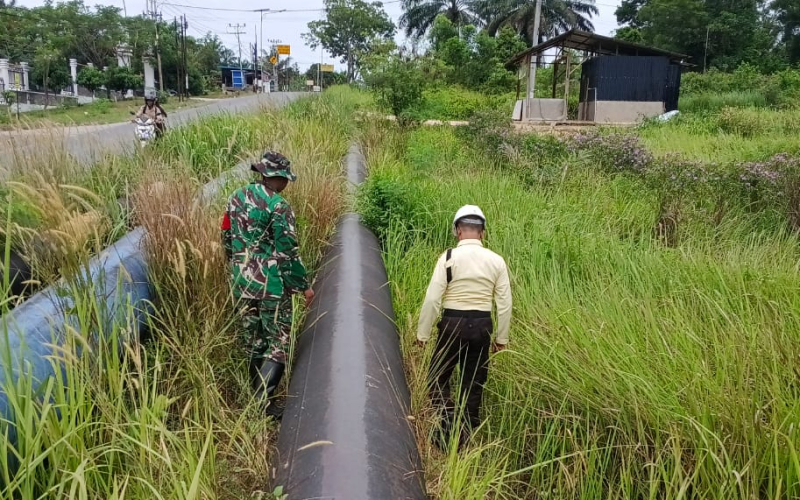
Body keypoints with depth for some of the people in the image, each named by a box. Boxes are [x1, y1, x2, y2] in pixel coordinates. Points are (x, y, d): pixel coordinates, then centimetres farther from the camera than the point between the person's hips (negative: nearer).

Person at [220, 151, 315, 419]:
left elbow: (227, 238, 12)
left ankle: (257, 394, 29)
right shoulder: (278, 206, -17)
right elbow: (287, 252, -16)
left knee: (254, 339, 18)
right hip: (271, 284, -7)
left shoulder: (237, 197, 4)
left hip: (241, 282, 7)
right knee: (278, 343, 5)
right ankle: (262, 401, -2)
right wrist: (304, 285, -6)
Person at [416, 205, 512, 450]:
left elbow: (433, 298, -10)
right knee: (474, 384, 15)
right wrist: (502, 337, 12)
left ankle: (449, 426, -2)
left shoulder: (449, 257, -9)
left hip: (453, 323, -3)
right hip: (482, 325, 3)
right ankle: (466, 436, 22)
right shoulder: (496, 260, 1)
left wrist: (422, 333, -1)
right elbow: (504, 303, 2)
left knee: (438, 377, 14)